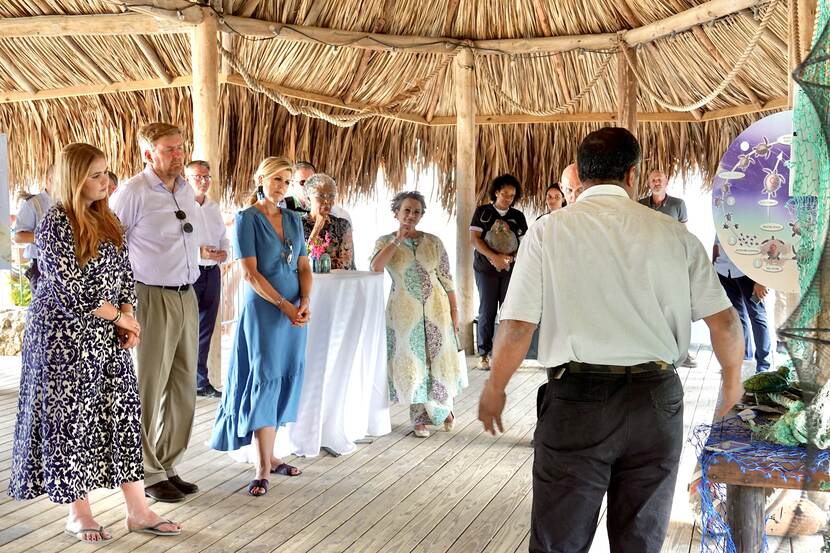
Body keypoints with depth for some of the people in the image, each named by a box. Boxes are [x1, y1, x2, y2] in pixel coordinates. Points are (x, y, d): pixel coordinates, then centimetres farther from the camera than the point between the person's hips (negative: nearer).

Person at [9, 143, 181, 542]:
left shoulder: (107, 220, 10)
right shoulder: (56, 224, -12)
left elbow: (124, 273, 12)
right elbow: (70, 290, -17)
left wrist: (127, 318, -3)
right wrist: (119, 318, -11)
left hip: (107, 336, 7)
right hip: (65, 338, -7)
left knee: (123, 413, 5)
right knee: (71, 419, 4)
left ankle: (137, 509, 12)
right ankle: (78, 513, 17)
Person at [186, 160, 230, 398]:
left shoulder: (214, 208, 16)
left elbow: (224, 237, 22)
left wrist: (224, 252, 1)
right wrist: (199, 252, -23)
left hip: (212, 272, 7)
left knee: (205, 329, 12)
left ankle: (201, 382, 21)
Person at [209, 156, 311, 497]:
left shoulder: (293, 220, 12)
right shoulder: (247, 218, -5)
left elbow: (304, 266, 10)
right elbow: (250, 272, -12)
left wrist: (305, 302, -7)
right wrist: (285, 306, -16)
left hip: (295, 311, 6)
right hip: (263, 309, -6)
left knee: (284, 381, 8)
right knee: (265, 379, -6)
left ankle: (268, 455, 19)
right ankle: (263, 469, -2)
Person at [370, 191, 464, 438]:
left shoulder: (433, 241, 5)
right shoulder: (385, 241, 2)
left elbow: (446, 278, 5)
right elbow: (375, 267, -19)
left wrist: (454, 309, 2)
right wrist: (398, 240, -15)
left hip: (436, 308, 1)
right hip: (404, 311, -1)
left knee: (439, 358, 7)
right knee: (412, 362, 4)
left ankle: (444, 407, 31)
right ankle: (420, 418, 16)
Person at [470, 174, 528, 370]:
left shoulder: (518, 216, 10)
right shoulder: (482, 212, 3)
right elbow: (474, 238, -4)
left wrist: (510, 258, -13)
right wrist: (494, 257, -17)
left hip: (511, 269, 2)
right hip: (486, 269, -2)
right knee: (487, 311, -2)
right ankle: (484, 354, 4)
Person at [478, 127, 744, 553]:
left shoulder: (548, 232, -3)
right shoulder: (674, 235, 3)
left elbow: (517, 326, -7)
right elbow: (724, 322, 3)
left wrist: (494, 390, 8)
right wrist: (732, 378, 21)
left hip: (576, 401, -2)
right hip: (656, 399, 3)